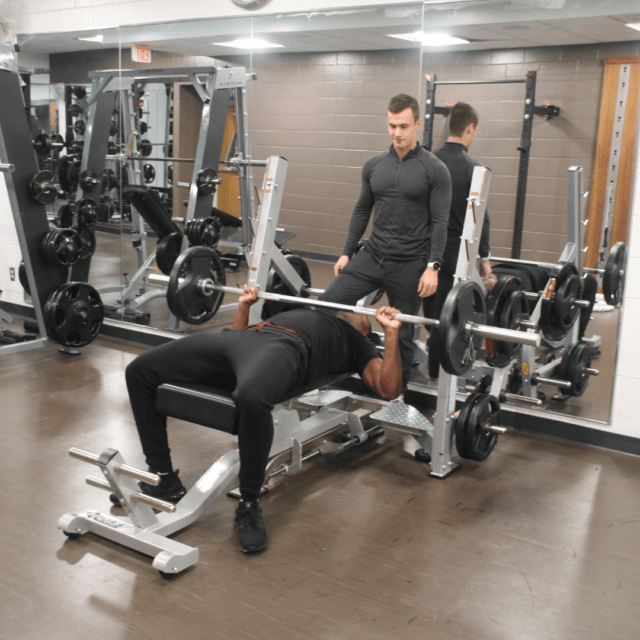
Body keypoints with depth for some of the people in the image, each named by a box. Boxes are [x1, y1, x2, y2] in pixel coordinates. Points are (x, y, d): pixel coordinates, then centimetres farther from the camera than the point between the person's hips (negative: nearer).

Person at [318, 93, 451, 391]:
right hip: (372, 255, 4)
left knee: (401, 335, 5)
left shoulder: (434, 170, -6)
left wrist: (433, 266, -16)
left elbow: (439, 222, -9)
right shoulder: (373, 165, 8)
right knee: (327, 303, -9)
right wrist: (346, 252, 10)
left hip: (409, 265, -4)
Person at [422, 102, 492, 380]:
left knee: (430, 309, 17)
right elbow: (479, 216, -12)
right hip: (455, 251, -5)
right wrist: (484, 256, -3)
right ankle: (437, 373, 11)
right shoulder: (472, 167, -12)